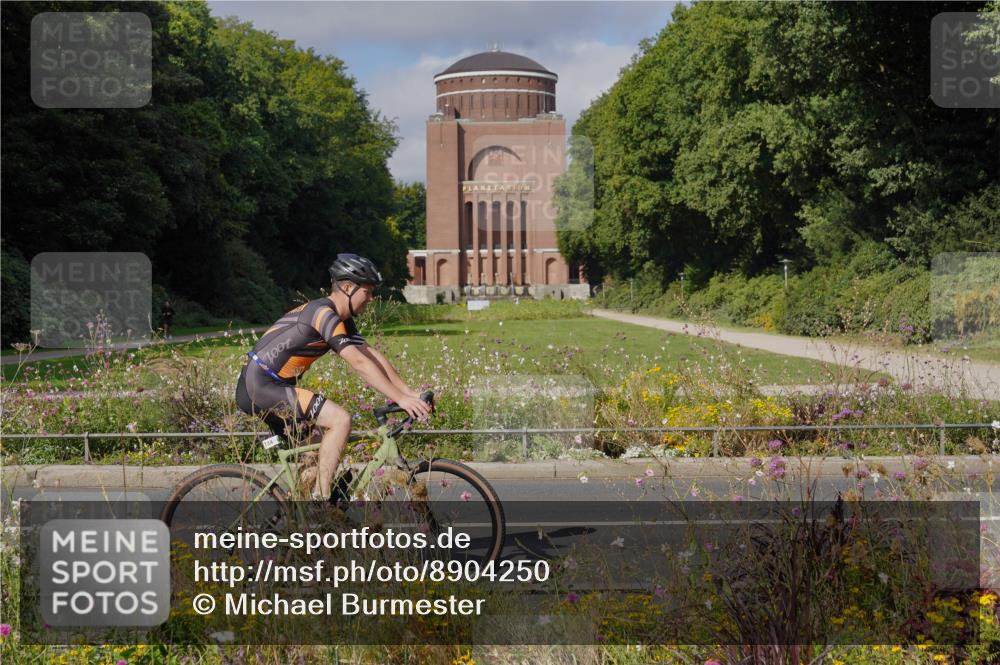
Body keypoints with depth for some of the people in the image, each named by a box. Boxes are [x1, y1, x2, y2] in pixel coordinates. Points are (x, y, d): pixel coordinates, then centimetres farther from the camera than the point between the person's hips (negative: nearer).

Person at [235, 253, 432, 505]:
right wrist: (401, 399, -27)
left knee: (318, 451, 16)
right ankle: (322, 499, -13)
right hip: (261, 384, -11)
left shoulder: (342, 320, 13)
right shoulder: (325, 314, -18)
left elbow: (373, 356, 10)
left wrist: (411, 393, 2)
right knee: (340, 419, -18)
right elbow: (359, 363, -25)